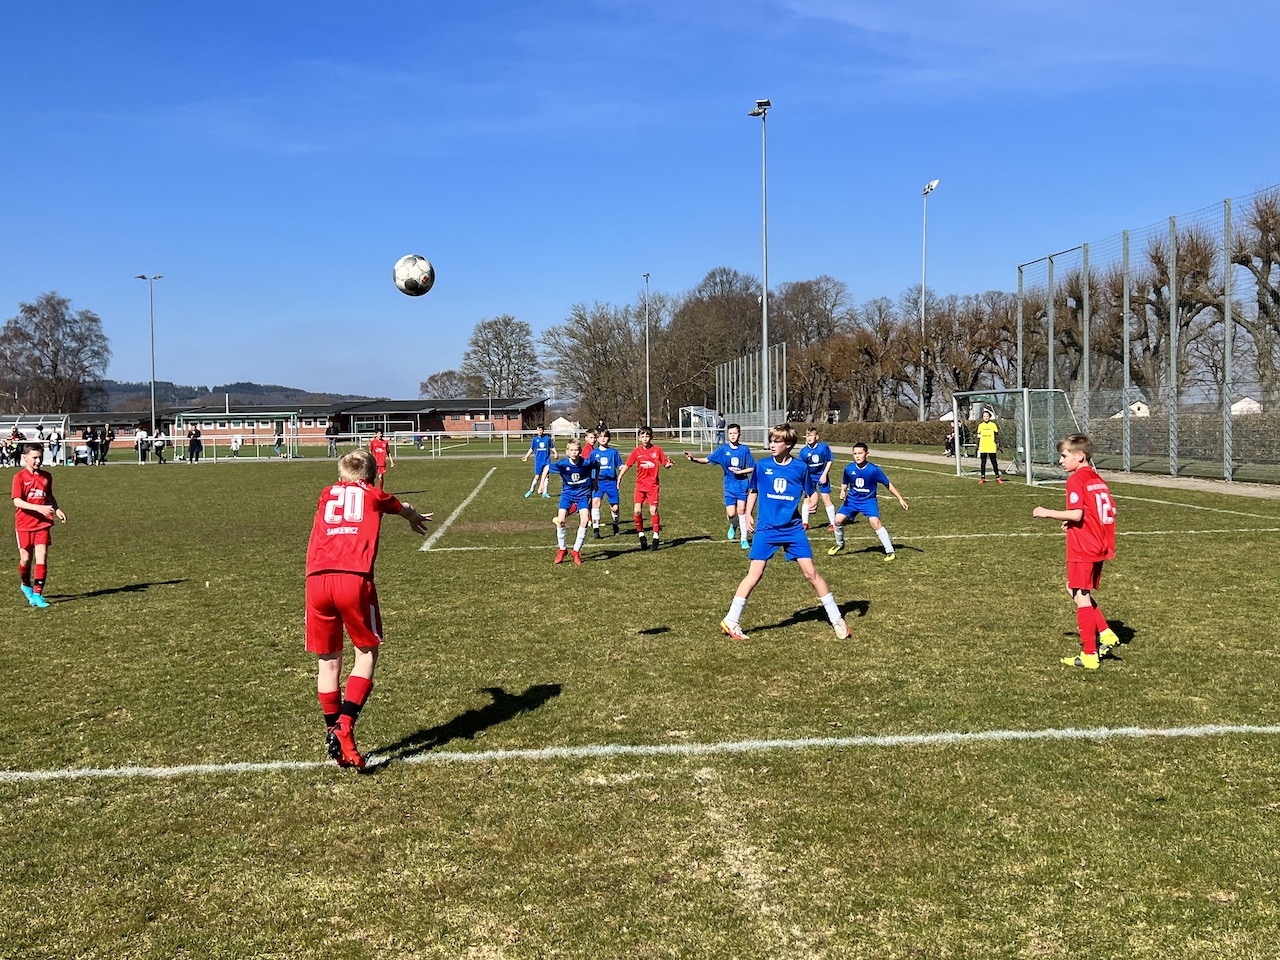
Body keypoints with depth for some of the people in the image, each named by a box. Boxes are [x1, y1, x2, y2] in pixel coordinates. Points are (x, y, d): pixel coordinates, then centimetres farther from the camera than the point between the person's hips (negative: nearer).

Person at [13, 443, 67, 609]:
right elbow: (17, 501, -17)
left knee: (41, 557, -9)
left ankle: (37, 593, -8)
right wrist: (39, 508, -28)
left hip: (43, 523, 2)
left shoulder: (46, 476, 6)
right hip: (24, 524, -2)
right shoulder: (20, 477, -8)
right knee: (26, 558, 6)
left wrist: (57, 509, 4)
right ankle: (26, 585, 34)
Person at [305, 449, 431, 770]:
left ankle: (333, 731, 18)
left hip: (317, 579, 3)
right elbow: (404, 509, 42)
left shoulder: (327, 495, 27)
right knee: (367, 653, 11)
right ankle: (345, 726, -4)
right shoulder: (374, 495, 19)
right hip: (354, 579, -3)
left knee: (328, 659, 15)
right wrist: (415, 518, 66)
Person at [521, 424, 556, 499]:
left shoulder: (548, 438, 0)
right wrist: (526, 457, 1)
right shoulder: (534, 439, 2)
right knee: (537, 477, 3)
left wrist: (555, 453, -9)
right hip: (538, 461, 0)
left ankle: (544, 492, 6)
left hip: (547, 461, 0)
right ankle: (531, 490, 20)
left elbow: (552, 447, 8)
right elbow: (531, 449, 9)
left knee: (546, 476, -1)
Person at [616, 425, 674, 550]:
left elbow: (665, 465, 1)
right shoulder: (637, 451, -1)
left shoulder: (657, 450, -4)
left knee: (653, 510, -7)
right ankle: (641, 535, 10)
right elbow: (627, 465, 2)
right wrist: (619, 477, -10)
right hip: (640, 485, 1)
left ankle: (656, 537, 7)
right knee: (637, 511, -8)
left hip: (653, 486, -1)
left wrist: (669, 464, -22)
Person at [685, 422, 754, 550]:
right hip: (729, 486, 0)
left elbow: (752, 468, 2)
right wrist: (694, 459, -21)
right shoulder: (723, 449, -2)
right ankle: (733, 526, 30)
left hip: (742, 485, 0)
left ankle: (744, 540, 10)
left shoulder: (745, 449, -3)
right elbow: (707, 459, -5)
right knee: (731, 514, -7)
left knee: (742, 511, -3)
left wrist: (740, 471, -13)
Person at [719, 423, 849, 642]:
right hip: (766, 528, 0)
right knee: (754, 574, -7)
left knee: (811, 572, 0)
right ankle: (731, 621, 2)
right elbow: (753, 491, 14)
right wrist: (747, 513, 3)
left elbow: (812, 493, 8)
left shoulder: (800, 467, -3)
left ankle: (837, 619, 12)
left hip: (793, 528, 0)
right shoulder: (762, 465, -1)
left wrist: (813, 501, -14)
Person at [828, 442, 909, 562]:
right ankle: (839, 544, 22)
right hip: (852, 500, 3)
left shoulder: (873, 470, -18)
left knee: (875, 522, -23)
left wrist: (900, 498, -7)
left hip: (868, 500, -3)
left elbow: (888, 484, -8)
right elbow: (844, 483, 10)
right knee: (838, 520, -8)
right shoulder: (849, 469, -10)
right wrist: (842, 492, -12)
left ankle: (890, 551, -13)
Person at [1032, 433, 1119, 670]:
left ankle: (1089, 656, 1)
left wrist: (1048, 513, -12)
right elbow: (1111, 511, 13)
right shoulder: (1098, 480, 12)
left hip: (1082, 550, -9)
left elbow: (1076, 514, -22)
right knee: (1075, 589, 22)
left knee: (1081, 597, -2)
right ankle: (1105, 634, 17)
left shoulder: (1076, 479, -13)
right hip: (1100, 547, 9)